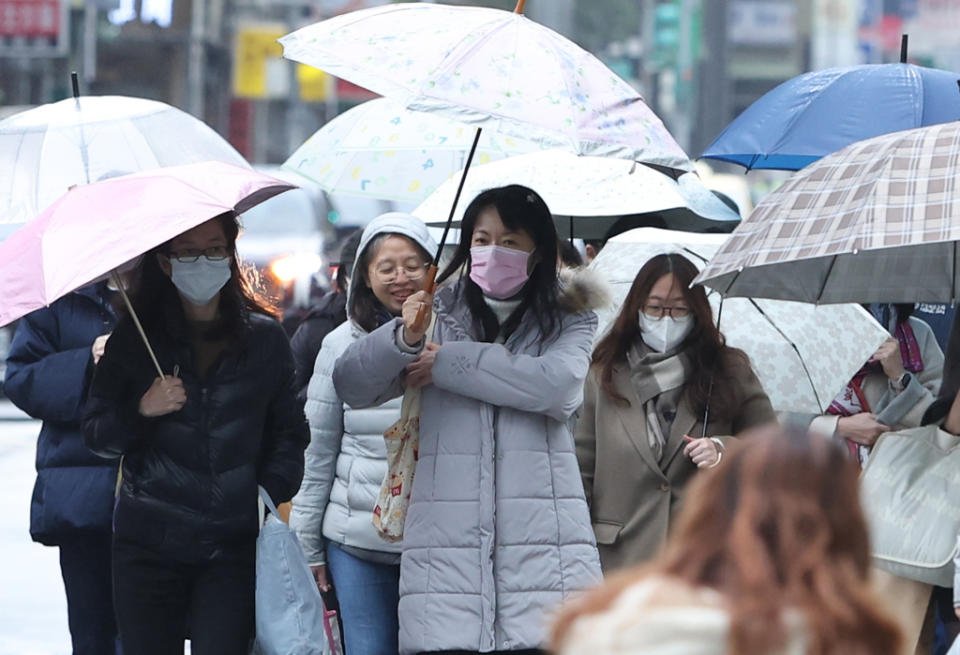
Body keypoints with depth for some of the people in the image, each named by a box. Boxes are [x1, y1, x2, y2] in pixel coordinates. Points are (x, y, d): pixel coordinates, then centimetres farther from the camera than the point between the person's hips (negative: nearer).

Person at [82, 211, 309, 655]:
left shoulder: (264, 337, 8)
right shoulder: (134, 339, 6)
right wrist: (140, 412, -11)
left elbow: (289, 432, 13)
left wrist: (270, 493, -3)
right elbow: (97, 436, 9)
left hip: (234, 549, 0)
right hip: (148, 547, 0)